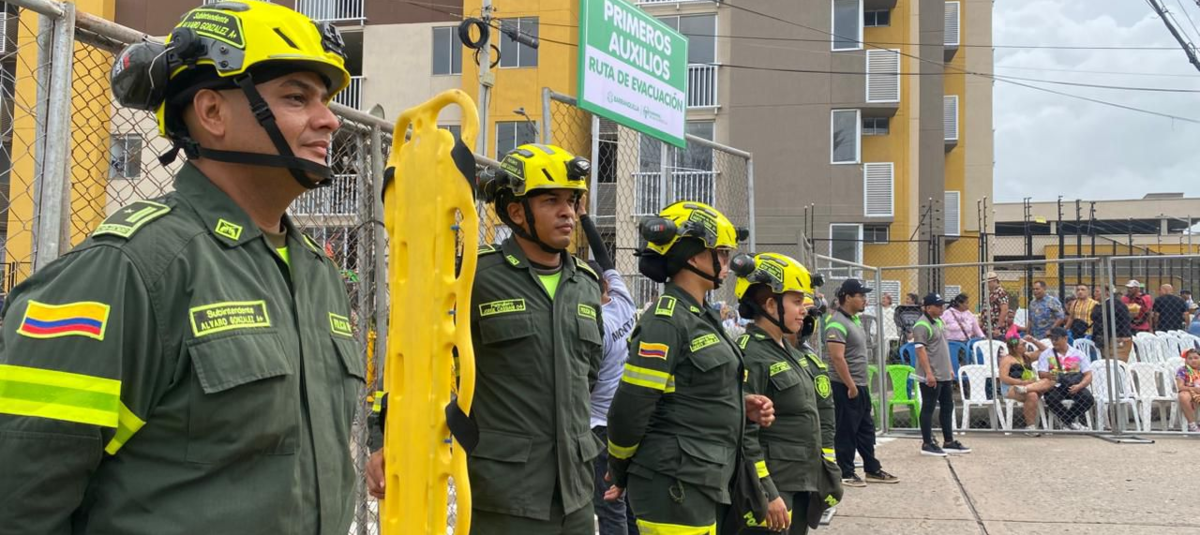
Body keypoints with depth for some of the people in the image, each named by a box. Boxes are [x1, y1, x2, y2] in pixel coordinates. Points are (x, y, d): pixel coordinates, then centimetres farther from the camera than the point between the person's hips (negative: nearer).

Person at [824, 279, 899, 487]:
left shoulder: (854, 319, 13)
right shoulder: (837, 323, -18)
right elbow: (837, 358, -24)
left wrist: (859, 385, 18)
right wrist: (851, 386, -22)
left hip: (860, 385, 10)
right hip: (846, 387, -10)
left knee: (866, 429, 15)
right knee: (846, 431, -1)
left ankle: (872, 469, 24)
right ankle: (846, 474, 8)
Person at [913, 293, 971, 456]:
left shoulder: (939, 322, 14)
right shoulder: (922, 326, -16)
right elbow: (921, 351, -20)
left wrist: (950, 368, 19)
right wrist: (929, 373, -24)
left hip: (945, 375, 10)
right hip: (931, 377, -10)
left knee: (947, 407, 13)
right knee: (928, 409, -1)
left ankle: (949, 442, 21)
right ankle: (927, 444, 6)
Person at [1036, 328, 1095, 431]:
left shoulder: (1078, 354, 10)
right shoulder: (1046, 354, 8)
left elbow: (1088, 375, 3)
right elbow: (1041, 374, -3)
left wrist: (1079, 386, -17)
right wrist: (1049, 375, -26)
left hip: (1075, 387, 1)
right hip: (1055, 386, -1)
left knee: (1088, 398, -29)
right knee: (1051, 398, -35)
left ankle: (1066, 419, -4)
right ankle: (1070, 422, -12)